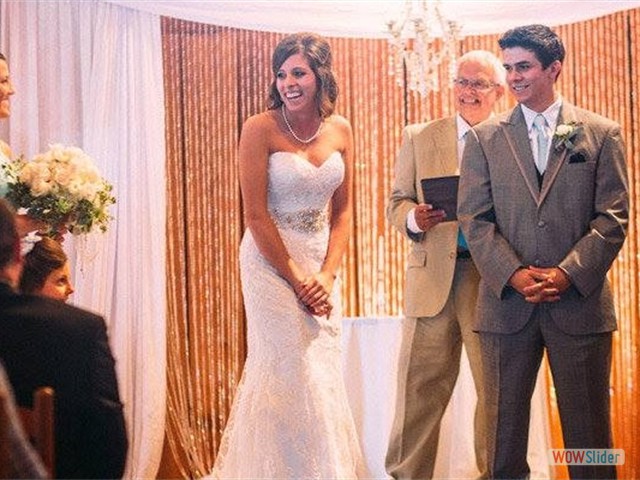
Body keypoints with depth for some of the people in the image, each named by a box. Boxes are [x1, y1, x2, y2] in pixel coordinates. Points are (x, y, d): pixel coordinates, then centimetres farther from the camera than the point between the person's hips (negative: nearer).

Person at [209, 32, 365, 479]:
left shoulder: (340, 130, 3)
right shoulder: (260, 129, -12)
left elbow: (343, 211, 6)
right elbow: (255, 215, -12)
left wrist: (327, 274, -6)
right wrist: (296, 278, -13)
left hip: (322, 261, 5)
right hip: (272, 259, -5)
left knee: (323, 370, 9)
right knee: (291, 371, -3)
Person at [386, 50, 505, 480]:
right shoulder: (419, 137, 11)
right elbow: (396, 203, 10)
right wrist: (415, 218, -12)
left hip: (493, 279, -1)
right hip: (433, 278, 1)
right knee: (420, 388, 4)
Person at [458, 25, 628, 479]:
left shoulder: (602, 133, 5)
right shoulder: (485, 138, 8)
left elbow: (613, 218, -1)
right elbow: (475, 219, 2)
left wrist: (568, 273, -13)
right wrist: (515, 274, -12)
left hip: (580, 302, -1)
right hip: (507, 302, 1)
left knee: (588, 430, 4)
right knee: (504, 426, 6)